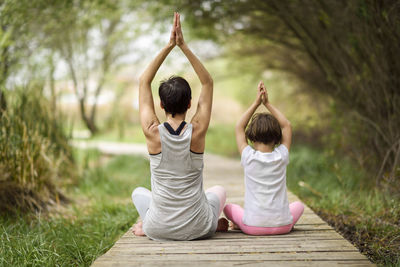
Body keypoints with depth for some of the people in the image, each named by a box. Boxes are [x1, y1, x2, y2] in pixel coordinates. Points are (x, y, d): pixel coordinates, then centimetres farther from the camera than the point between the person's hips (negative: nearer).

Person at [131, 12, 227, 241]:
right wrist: (183, 46, -6)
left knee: (139, 192, 34)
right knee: (219, 191, 34)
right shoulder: (197, 132, -14)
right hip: (198, 229, 0)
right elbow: (208, 82, -2)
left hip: (159, 229, 0)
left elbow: (144, 82, -2)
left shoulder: (153, 132, -14)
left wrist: (169, 46, -4)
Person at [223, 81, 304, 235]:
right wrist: (267, 103, 12)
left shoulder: (249, 158, -8)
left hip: (253, 227, 0)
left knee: (228, 207, 24)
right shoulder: (281, 157, -4)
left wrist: (256, 103, 8)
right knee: (298, 205, 30)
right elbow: (287, 126, 13)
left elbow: (239, 127, 9)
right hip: (282, 226, 1)